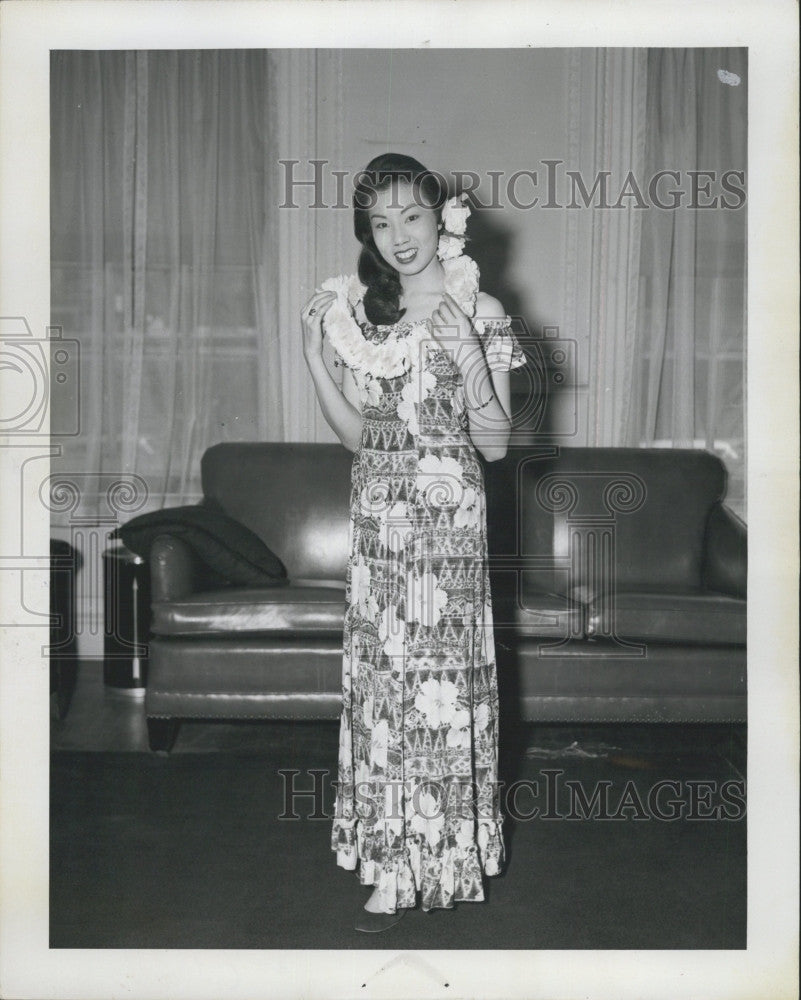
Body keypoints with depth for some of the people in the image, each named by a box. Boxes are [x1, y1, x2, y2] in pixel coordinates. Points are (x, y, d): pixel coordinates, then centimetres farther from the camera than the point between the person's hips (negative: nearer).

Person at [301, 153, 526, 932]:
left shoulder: (480, 313, -5)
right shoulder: (360, 311, 7)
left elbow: (496, 443, -7)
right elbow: (355, 434, 5)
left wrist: (467, 359, -20)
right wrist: (313, 356, -6)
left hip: (448, 517, -4)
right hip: (377, 516, 5)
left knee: (441, 681, 0)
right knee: (381, 679, 9)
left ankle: (444, 855, 17)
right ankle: (396, 866, 24)